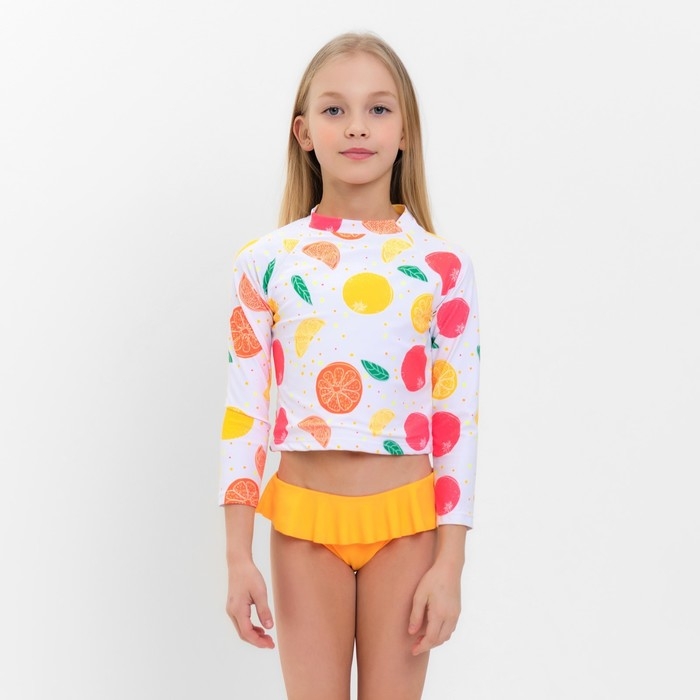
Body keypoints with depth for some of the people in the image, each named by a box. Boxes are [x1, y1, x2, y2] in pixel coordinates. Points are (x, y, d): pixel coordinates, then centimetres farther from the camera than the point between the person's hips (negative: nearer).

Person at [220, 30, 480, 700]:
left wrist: (449, 564, -5)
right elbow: (244, 412, -1)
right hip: (303, 520, 0)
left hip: (405, 521, 0)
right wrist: (238, 558, -4)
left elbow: (457, 419, -2)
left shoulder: (441, 265, -2)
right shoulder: (267, 262, -1)